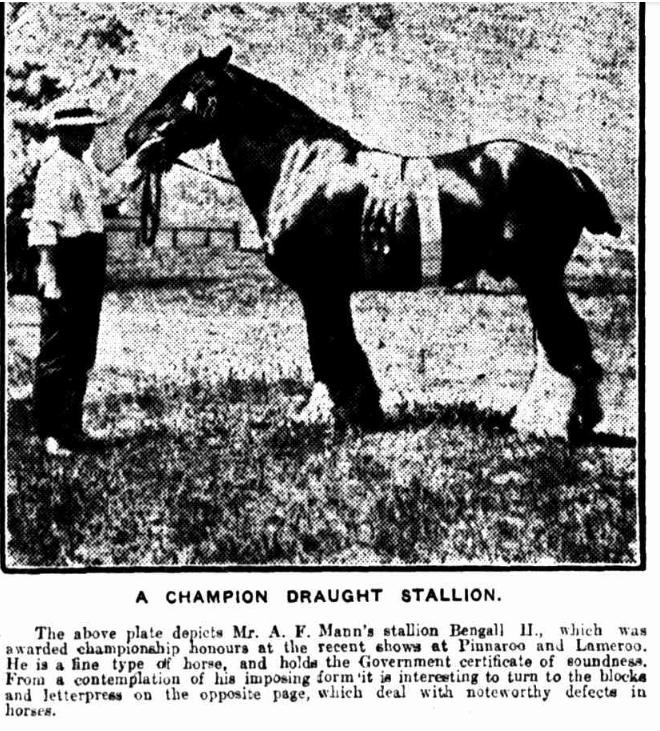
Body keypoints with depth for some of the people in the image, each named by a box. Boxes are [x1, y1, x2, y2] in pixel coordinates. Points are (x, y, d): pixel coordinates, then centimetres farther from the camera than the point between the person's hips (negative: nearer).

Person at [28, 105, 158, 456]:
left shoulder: (86, 168, 15)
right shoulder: (53, 170, -12)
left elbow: (112, 189, 35)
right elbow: (44, 225, -18)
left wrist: (140, 157, 30)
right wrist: (49, 275, -24)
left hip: (92, 262, 9)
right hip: (66, 260, -9)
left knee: (83, 352, 13)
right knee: (57, 353, -4)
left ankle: (71, 426, 23)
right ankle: (48, 433, 2)